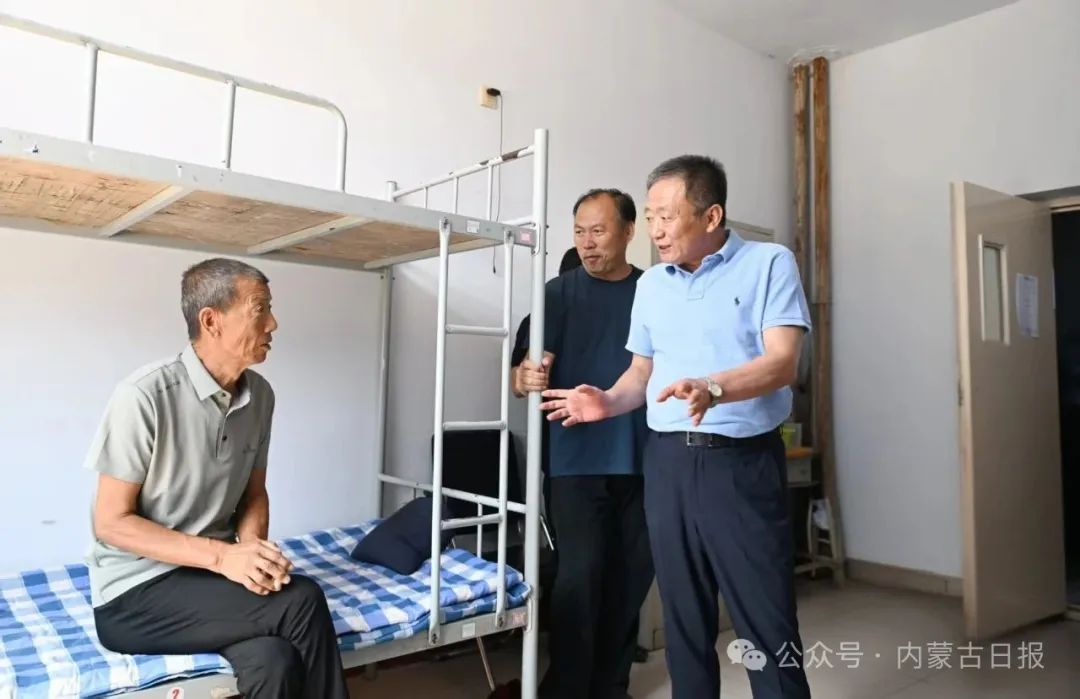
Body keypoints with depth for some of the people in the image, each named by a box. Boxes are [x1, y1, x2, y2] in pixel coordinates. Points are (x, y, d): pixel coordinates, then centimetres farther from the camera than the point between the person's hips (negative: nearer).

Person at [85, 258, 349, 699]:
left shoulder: (259, 394, 0)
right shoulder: (144, 396, -18)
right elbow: (111, 522, -14)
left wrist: (252, 549, -12)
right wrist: (222, 556, -24)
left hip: (208, 572, 5)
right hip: (134, 593, -4)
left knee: (275, 661, -26)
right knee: (303, 602, -25)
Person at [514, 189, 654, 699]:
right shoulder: (560, 292, 0)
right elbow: (529, 367, -7)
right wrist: (527, 378, -30)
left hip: (643, 460, 3)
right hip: (578, 460, -3)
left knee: (631, 574, 10)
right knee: (580, 573, -6)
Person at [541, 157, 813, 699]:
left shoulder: (769, 263, -3)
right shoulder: (650, 285, 13)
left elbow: (781, 362, -14)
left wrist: (713, 389, -30)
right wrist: (609, 401, -1)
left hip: (743, 460, -4)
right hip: (667, 460, 5)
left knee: (766, 618, 0)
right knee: (683, 614, 13)